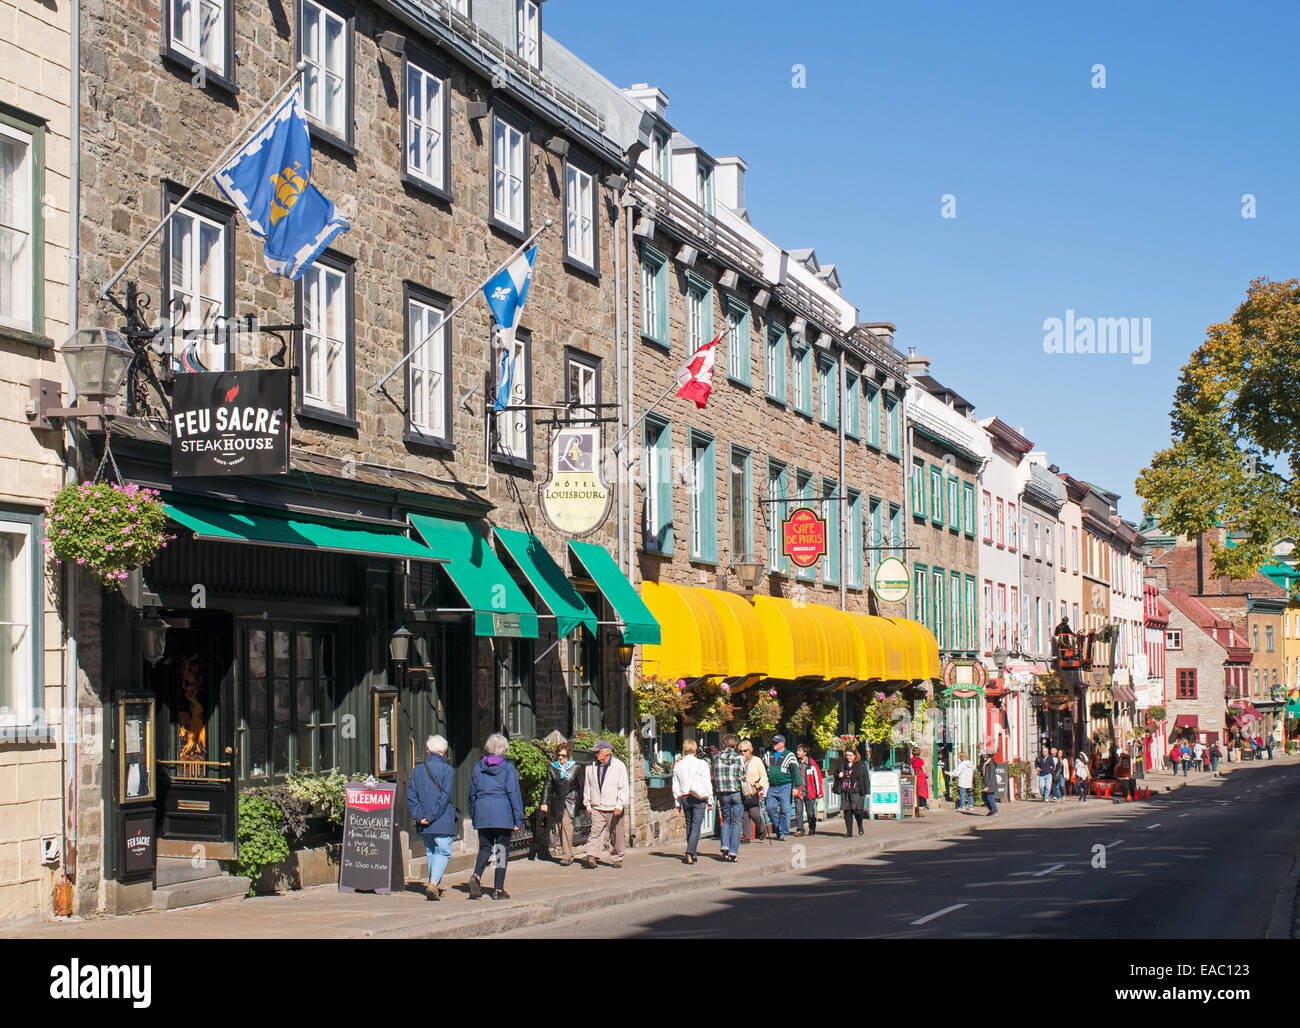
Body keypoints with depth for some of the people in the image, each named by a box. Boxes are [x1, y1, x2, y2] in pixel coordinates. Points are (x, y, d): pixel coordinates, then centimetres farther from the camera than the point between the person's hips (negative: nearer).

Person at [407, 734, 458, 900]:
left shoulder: (417, 770, 8)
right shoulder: (447, 770, -6)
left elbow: (411, 795, 2)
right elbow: (445, 796, -14)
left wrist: (419, 816, -3)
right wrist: (431, 816, -12)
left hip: (424, 824, 5)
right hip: (443, 823, -5)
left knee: (431, 852, 17)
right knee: (443, 852, -1)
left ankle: (434, 887, 19)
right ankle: (433, 883, -20)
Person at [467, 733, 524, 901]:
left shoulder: (478, 767, 8)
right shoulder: (507, 767, -4)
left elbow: (472, 794, 12)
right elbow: (514, 793, -6)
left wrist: (473, 817, 20)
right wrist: (518, 819, -4)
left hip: (482, 813, 3)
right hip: (502, 813, -3)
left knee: (485, 848, 13)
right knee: (502, 850, 4)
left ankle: (476, 876, -13)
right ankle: (498, 889, 2)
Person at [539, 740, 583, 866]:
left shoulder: (575, 768, 2)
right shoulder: (552, 767, 7)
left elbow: (581, 786, 7)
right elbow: (547, 786, 6)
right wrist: (544, 803, -3)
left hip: (571, 800, -3)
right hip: (557, 802, 3)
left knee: (566, 825, -18)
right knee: (561, 828, 5)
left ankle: (566, 856, -19)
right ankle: (568, 855, 17)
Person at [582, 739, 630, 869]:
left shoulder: (619, 766, 0)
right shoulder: (591, 766, 11)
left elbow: (624, 788, -2)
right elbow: (587, 786, 18)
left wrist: (620, 805, -10)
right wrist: (587, 804, 13)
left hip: (614, 808, -2)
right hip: (597, 808, 2)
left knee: (616, 835, 4)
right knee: (595, 832, -12)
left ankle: (616, 859, 16)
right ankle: (591, 858, -20)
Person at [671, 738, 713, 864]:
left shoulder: (678, 765, 3)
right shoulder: (701, 764, -7)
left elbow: (675, 786, 7)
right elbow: (707, 784, -4)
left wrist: (678, 802, 15)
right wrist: (710, 800, 4)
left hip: (684, 798, 4)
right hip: (699, 799, -4)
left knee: (689, 825, 16)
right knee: (696, 826, -5)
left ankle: (691, 854, 19)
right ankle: (690, 854, -18)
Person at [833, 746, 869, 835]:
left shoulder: (861, 765, 3)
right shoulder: (842, 764, 13)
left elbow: (865, 779, 2)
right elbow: (836, 774, 25)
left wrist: (866, 792, -3)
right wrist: (838, 775, 0)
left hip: (857, 792, -3)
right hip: (845, 792, 3)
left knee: (857, 810, -9)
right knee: (847, 812, 2)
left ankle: (860, 827, 19)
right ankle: (849, 832, 8)